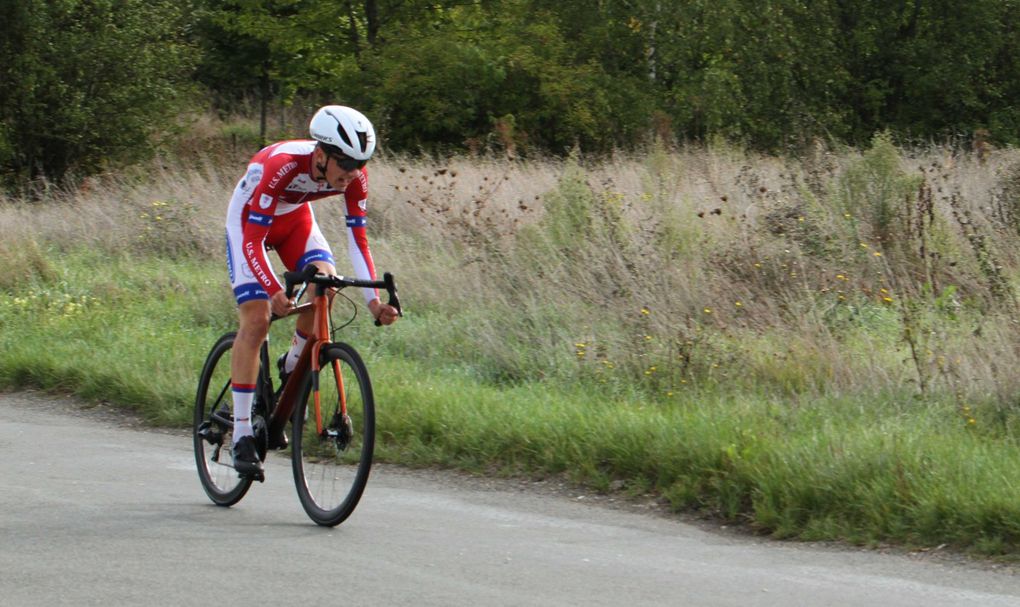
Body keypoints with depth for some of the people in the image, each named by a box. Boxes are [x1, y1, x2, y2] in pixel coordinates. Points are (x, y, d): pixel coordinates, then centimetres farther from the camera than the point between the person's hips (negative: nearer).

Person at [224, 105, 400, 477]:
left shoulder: (354, 176, -24)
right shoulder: (283, 165, -39)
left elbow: (357, 240, -17)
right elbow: (252, 241, -37)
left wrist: (373, 300, -28)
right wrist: (274, 292, -50)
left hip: (294, 216, 5)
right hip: (249, 217, -5)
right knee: (256, 320, -16)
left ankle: (291, 370, 3)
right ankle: (241, 435, -13)